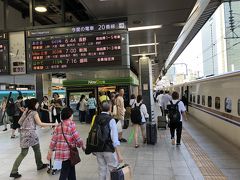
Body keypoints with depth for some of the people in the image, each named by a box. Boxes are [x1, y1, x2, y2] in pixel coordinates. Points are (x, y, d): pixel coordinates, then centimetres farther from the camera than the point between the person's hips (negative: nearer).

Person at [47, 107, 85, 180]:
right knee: (64, 173, 4)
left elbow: (53, 139, 6)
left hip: (60, 152, 6)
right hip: (68, 152, -6)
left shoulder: (58, 126, 7)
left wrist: (50, 151, 12)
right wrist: (83, 146, 2)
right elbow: (77, 138, -13)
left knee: (71, 169, 21)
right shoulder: (71, 125, -12)